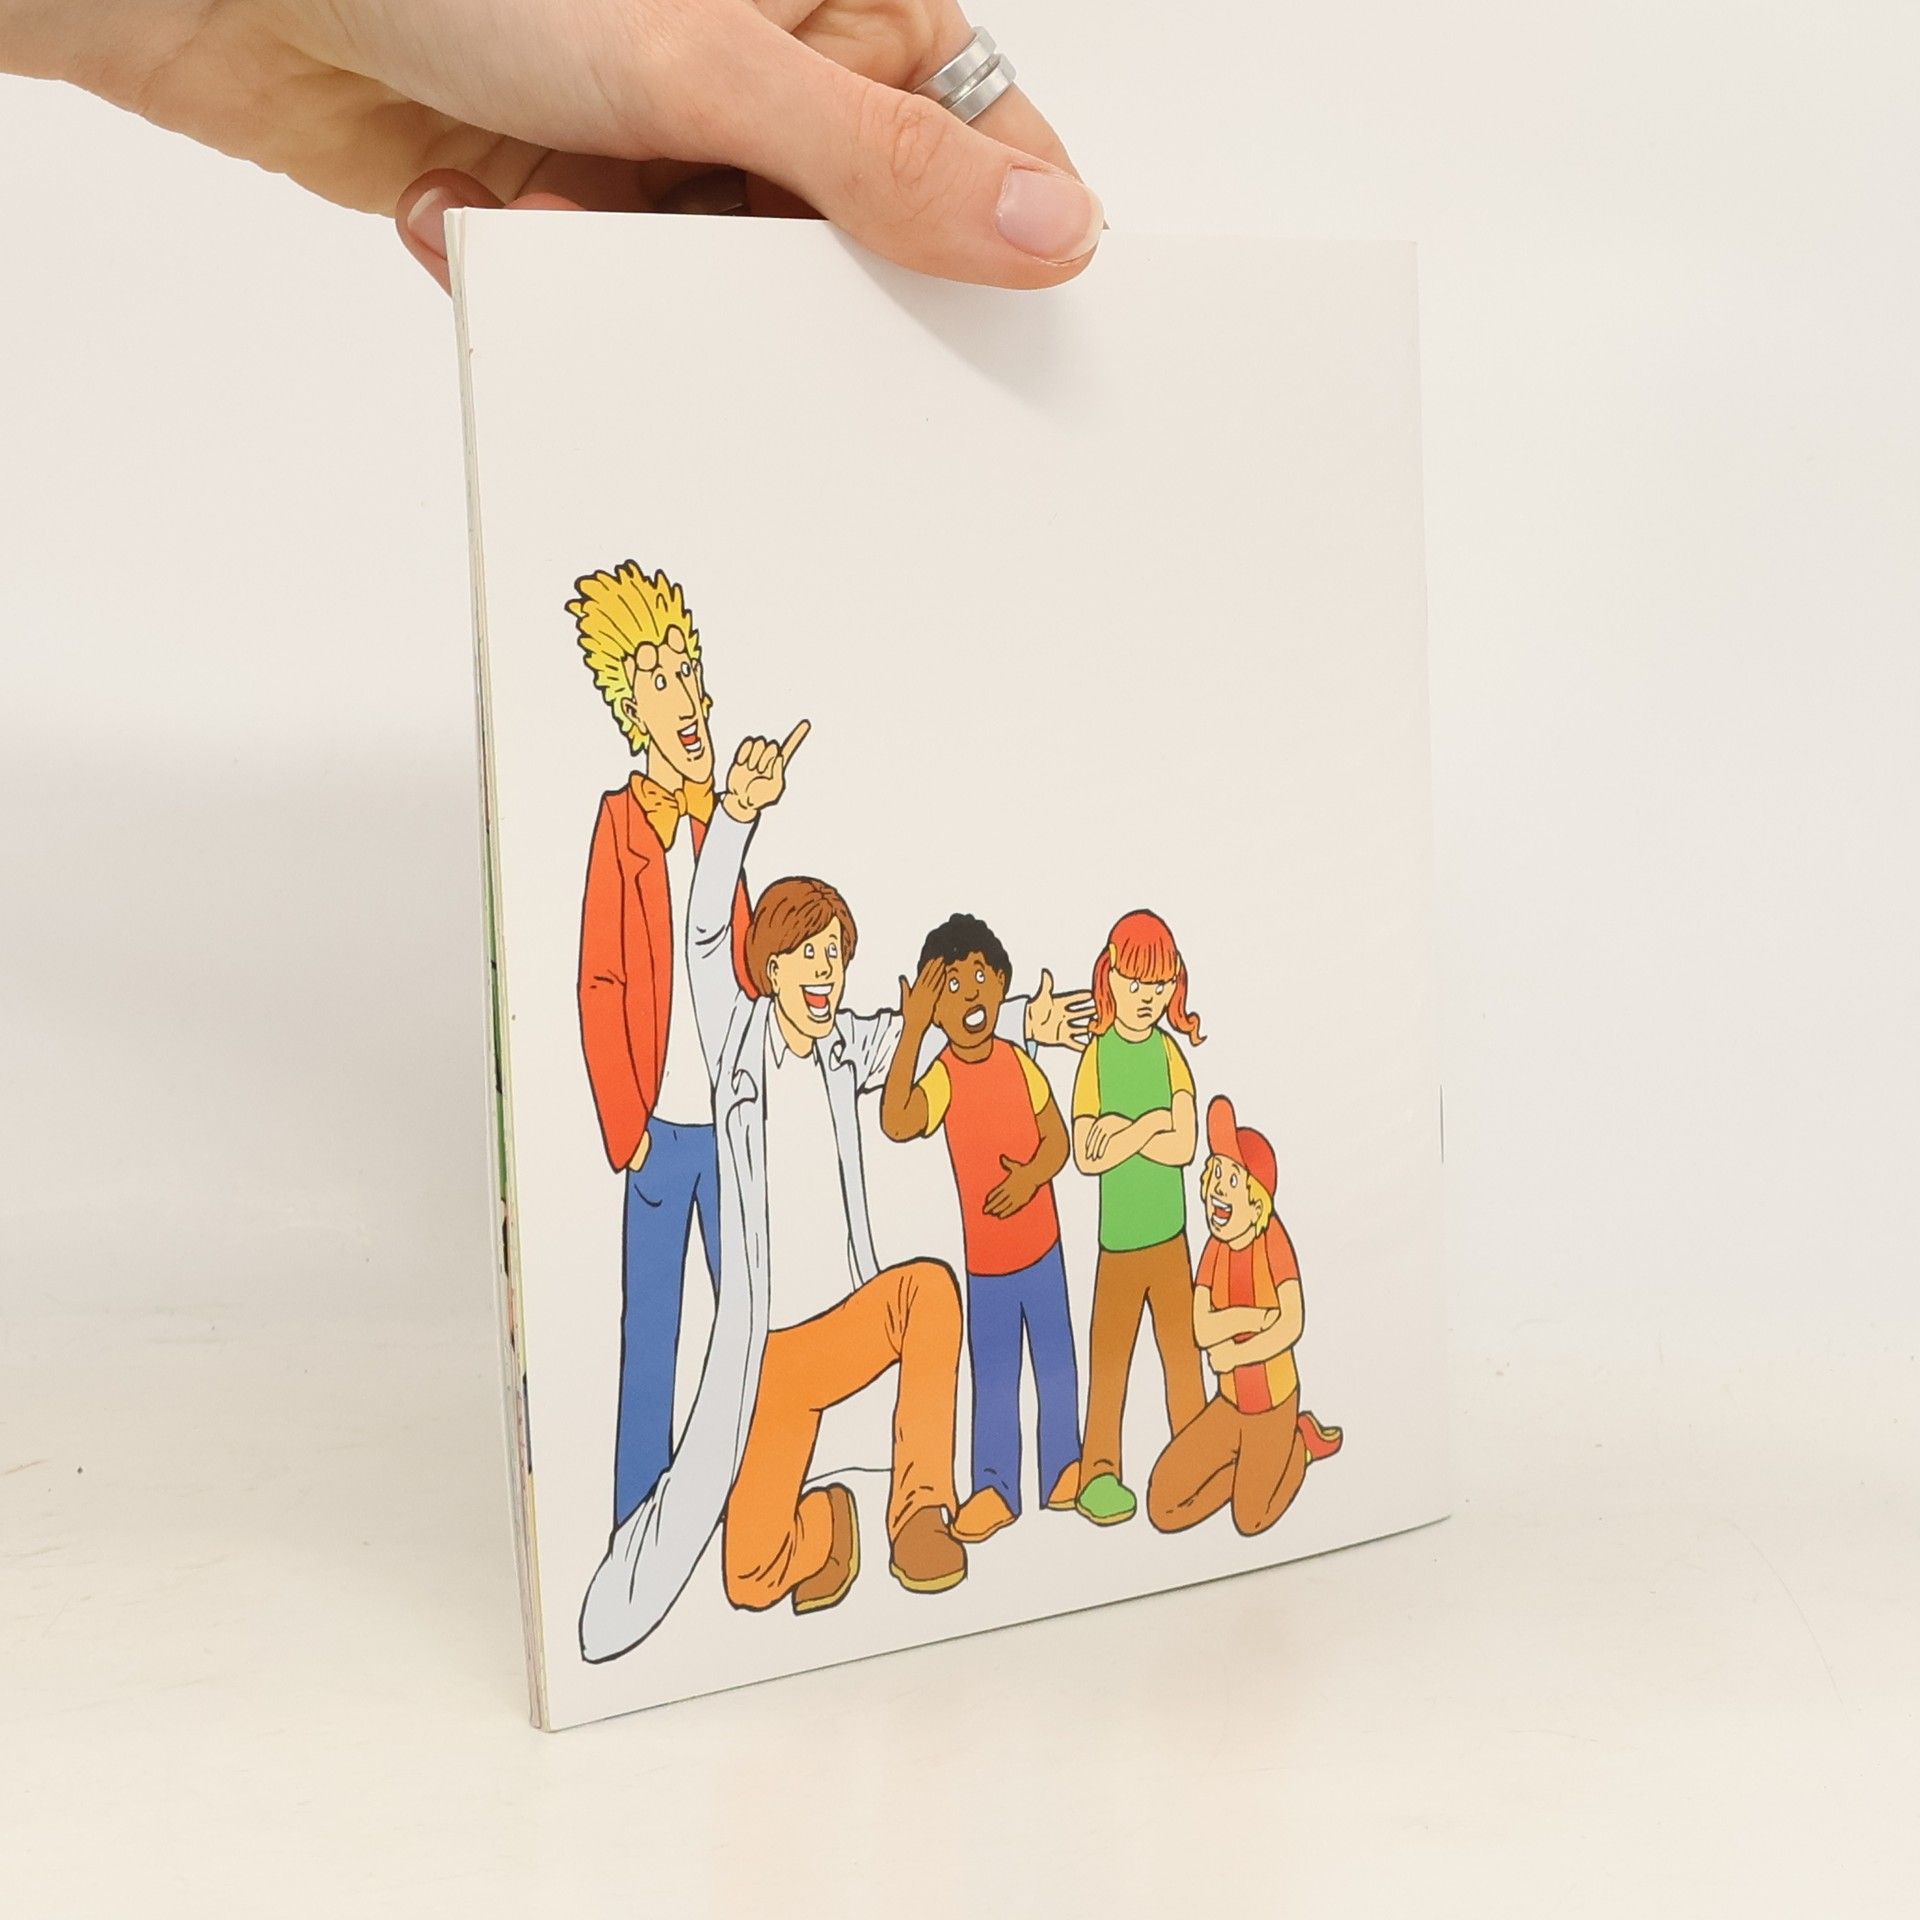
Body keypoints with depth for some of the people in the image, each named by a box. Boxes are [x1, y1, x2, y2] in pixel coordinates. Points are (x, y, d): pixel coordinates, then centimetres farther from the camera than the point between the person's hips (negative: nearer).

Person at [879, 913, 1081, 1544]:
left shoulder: (1020, 1063, -6)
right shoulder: (943, 1076, -17)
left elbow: (1058, 1141, 1)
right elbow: (897, 1123, -38)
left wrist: (1031, 1175, -21)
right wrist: (912, 1031, -40)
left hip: (1043, 1246, 3)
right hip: (986, 1260, -3)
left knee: (1056, 1361, 16)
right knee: (993, 1375, 8)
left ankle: (1064, 1467, 33)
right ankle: (995, 1489, 22)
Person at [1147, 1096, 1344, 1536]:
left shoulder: (1273, 1241, -21)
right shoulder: (1214, 1249, -6)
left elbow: (1292, 1323, -28)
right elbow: (1202, 1330, -15)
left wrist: (1232, 1355, -21)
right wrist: (1259, 1317, -25)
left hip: (1272, 1404, -5)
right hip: (1228, 1405, 5)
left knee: (1251, 1520, 2)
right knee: (1163, 1508, -1)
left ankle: (1297, 1443, 24)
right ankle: (1252, 1460, 19)